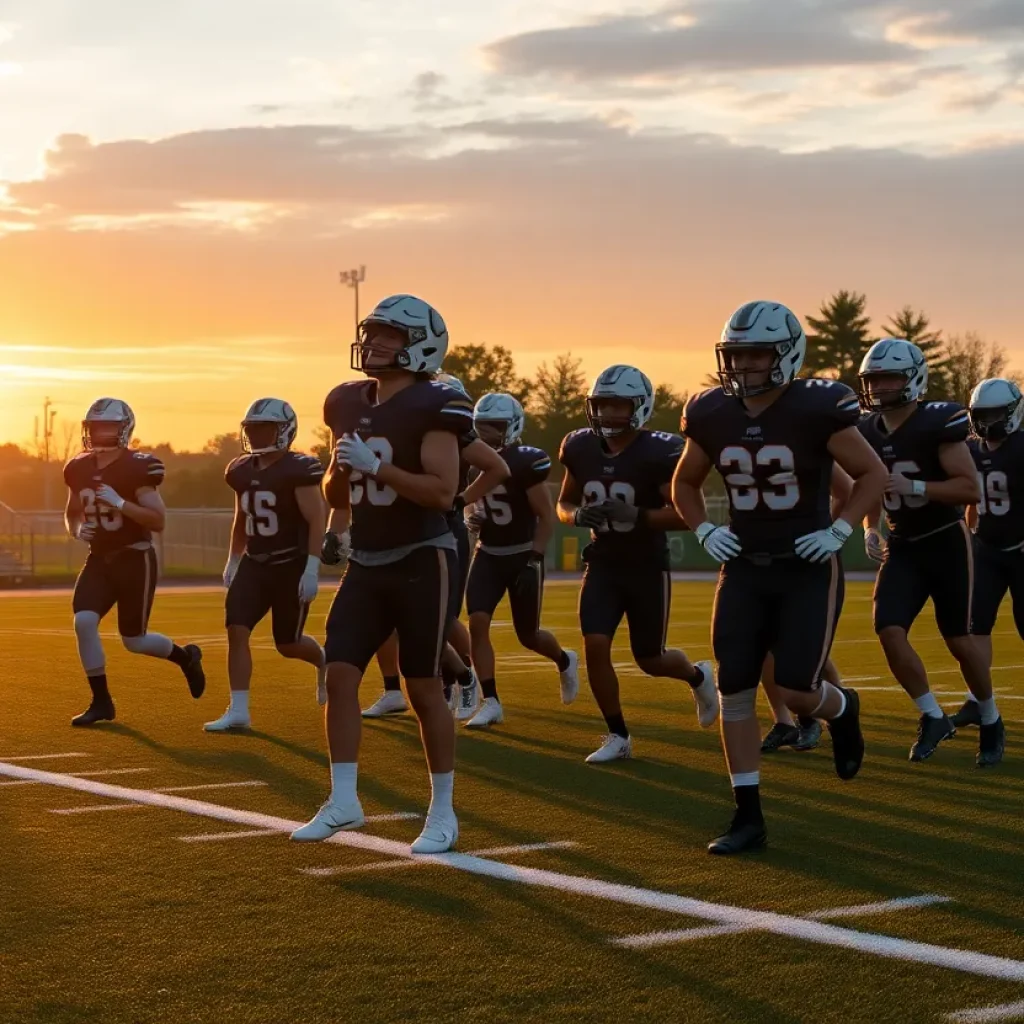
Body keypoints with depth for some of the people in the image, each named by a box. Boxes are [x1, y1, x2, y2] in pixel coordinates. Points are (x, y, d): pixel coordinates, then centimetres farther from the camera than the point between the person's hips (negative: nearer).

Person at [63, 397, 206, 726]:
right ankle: (101, 701, -1)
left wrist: (120, 503, -27)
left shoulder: (136, 468, -15)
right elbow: (72, 513, 20)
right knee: (83, 622, -14)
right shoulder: (80, 469, 4)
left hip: (135, 559, -5)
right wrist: (78, 529, -3)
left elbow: (159, 521, -17)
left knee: (134, 641, 1)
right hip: (99, 559, 5)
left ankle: (185, 656, 32)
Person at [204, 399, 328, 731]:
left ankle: (324, 661, 39)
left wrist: (312, 569, -23)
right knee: (236, 631, -9)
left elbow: (317, 520, -17)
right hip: (254, 564, 6)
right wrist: (232, 562, 21)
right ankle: (238, 711, -6)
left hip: (292, 566, -6)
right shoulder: (243, 470, 7)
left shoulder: (299, 469, -15)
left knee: (288, 644, 4)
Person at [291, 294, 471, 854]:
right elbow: (335, 496, 17)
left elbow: (442, 492, -21)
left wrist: (376, 466, -23)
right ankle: (342, 801, 9)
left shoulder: (431, 407, -13)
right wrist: (341, 469, -5)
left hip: (422, 561, -6)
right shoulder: (348, 404, 8)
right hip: (366, 563, 7)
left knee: (424, 688, -1)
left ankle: (443, 813, 11)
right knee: (340, 675, 0)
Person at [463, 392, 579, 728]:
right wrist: (472, 518, -5)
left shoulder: (525, 462, -17)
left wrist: (534, 561, -19)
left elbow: (546, 516, -14)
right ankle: (491, 703, -7)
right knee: (478, 624, -13)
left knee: (528, 636, 6)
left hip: (522, 556, -5)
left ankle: (564, 661, 40)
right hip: (488, 555, 5)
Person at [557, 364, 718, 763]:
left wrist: (637, 515, -32)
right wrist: (577, 516, -14)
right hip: (603, 565, 3)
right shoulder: (581, 449, -4)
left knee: (649, 660, 7)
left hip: (648, 568, -3)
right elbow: (564, 503, 10)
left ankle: (698, 675, 43)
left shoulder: (658, 452, -18)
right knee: (595, 645, -13)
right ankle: (618, 736, 4)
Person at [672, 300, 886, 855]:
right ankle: (748, 817, 6)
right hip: (744, 569, 4)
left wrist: (839, 530, -13)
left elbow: (873, 473, -3)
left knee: (796, 690, -11)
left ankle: (842, 709, 28)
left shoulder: (817, 409, -14)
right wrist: (704, 531, 1)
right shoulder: (713, 415, -1)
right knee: (735, 691, -2)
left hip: (808, 569, -4)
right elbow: (684, 483, 17)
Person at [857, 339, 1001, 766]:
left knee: (960, 640, 2)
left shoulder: (937, 422, -17)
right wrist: (870, 528, 1)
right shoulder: (869, 432, 2)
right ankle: (933, 718, 4)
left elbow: (971, 490, -20)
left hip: (946, 543, -5)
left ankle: (990, 721, 26)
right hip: (902, 547, 5)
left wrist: (914, 486, -29)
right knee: (889, 631, -13)